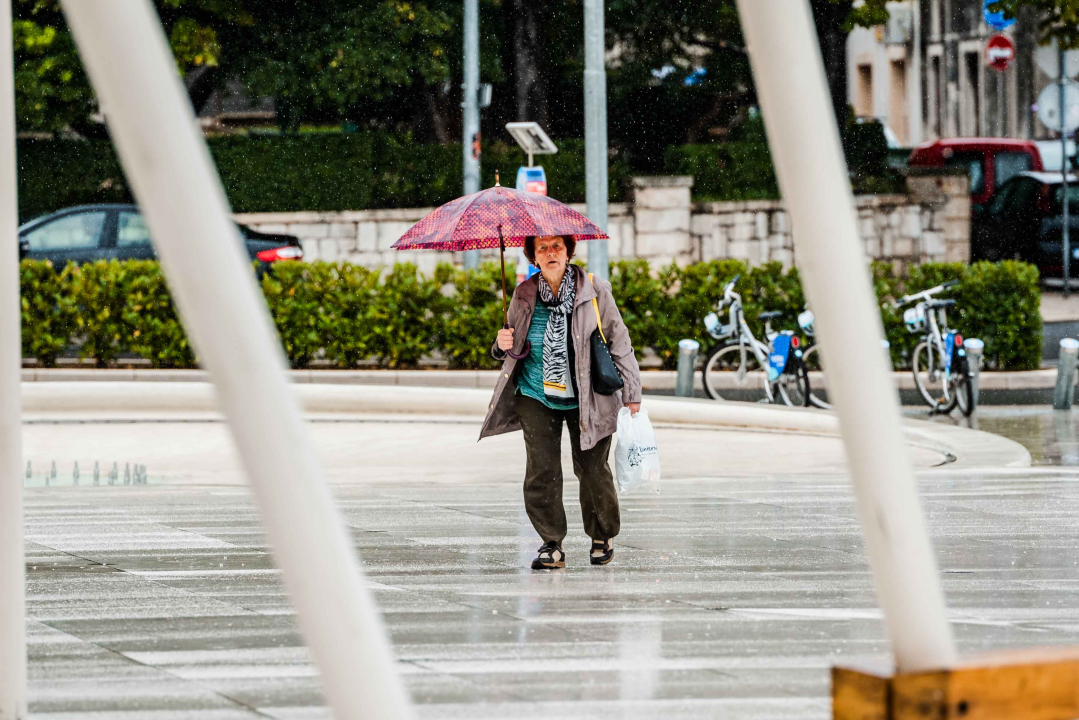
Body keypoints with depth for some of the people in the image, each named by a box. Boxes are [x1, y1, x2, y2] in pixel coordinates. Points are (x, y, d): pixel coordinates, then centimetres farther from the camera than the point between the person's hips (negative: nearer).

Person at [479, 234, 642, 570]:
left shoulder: (595, 290, -4)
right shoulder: (524, 295, 3)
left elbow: (619, 341, 0)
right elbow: (514, 349, 15)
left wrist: (631, 392, -2)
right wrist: (504, 344, -9)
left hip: (585, 400, -2)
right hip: (536, 396, 2)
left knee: (592, 469, 0)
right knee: (542, 471, -5)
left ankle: (603, 537, 22)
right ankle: (551, 544, 6)